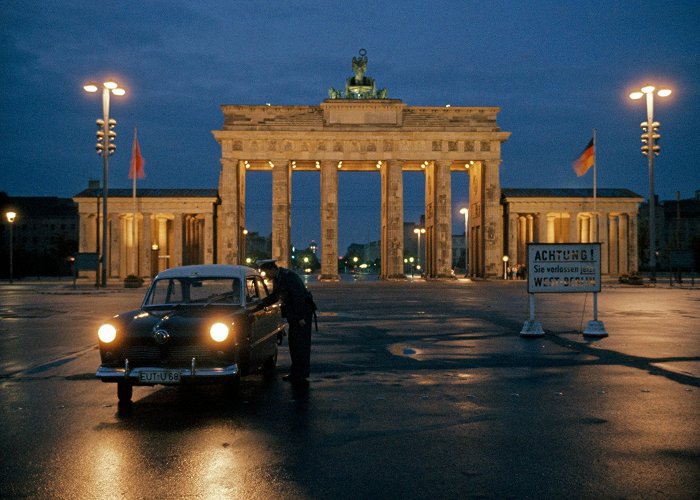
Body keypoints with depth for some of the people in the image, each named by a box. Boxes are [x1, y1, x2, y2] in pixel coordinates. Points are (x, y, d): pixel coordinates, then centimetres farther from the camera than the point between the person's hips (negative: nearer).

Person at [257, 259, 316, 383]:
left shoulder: (289, 276, -19)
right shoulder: (277, 279, 10)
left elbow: (299, 296, -23)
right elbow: (274, 296, 23)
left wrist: (301, 317, -23)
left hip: (303, 313, -10)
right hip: (293, 313, 10)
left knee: (301, 344, -6)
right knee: (293, 343, 12)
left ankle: (301, 374, -2)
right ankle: (296, 373, 20)